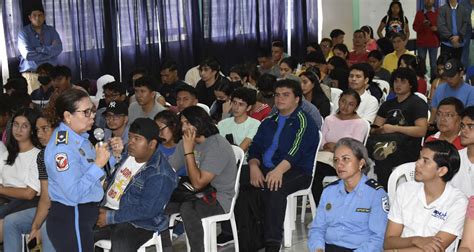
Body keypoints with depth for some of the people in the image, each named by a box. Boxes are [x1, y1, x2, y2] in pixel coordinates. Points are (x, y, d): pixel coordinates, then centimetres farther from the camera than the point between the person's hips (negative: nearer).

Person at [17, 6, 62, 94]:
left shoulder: (51, 30, 11)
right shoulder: (24, 32, 0)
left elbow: (58, 48, -4)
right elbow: (27, 55, -13)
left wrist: (39, 49, -10)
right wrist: (49, 51, -5)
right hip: (31, 75, -3)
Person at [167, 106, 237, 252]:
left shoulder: (218, 145, -19)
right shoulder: (185, 142, 5)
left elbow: (198, 183, -24)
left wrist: (189, 151, -22)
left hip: (219, 198, -7)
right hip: (195, 194, 7)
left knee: (187, 208, -34)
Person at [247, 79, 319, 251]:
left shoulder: (304, 122, -1)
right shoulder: (268, 123, 22)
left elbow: (296, 150, -17)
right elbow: (255, 147, 12)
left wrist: (279, 169, -34)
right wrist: (254, 166, -11)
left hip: (297, 171, -6)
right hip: (265, 168, 6)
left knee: (274, 187, -37)